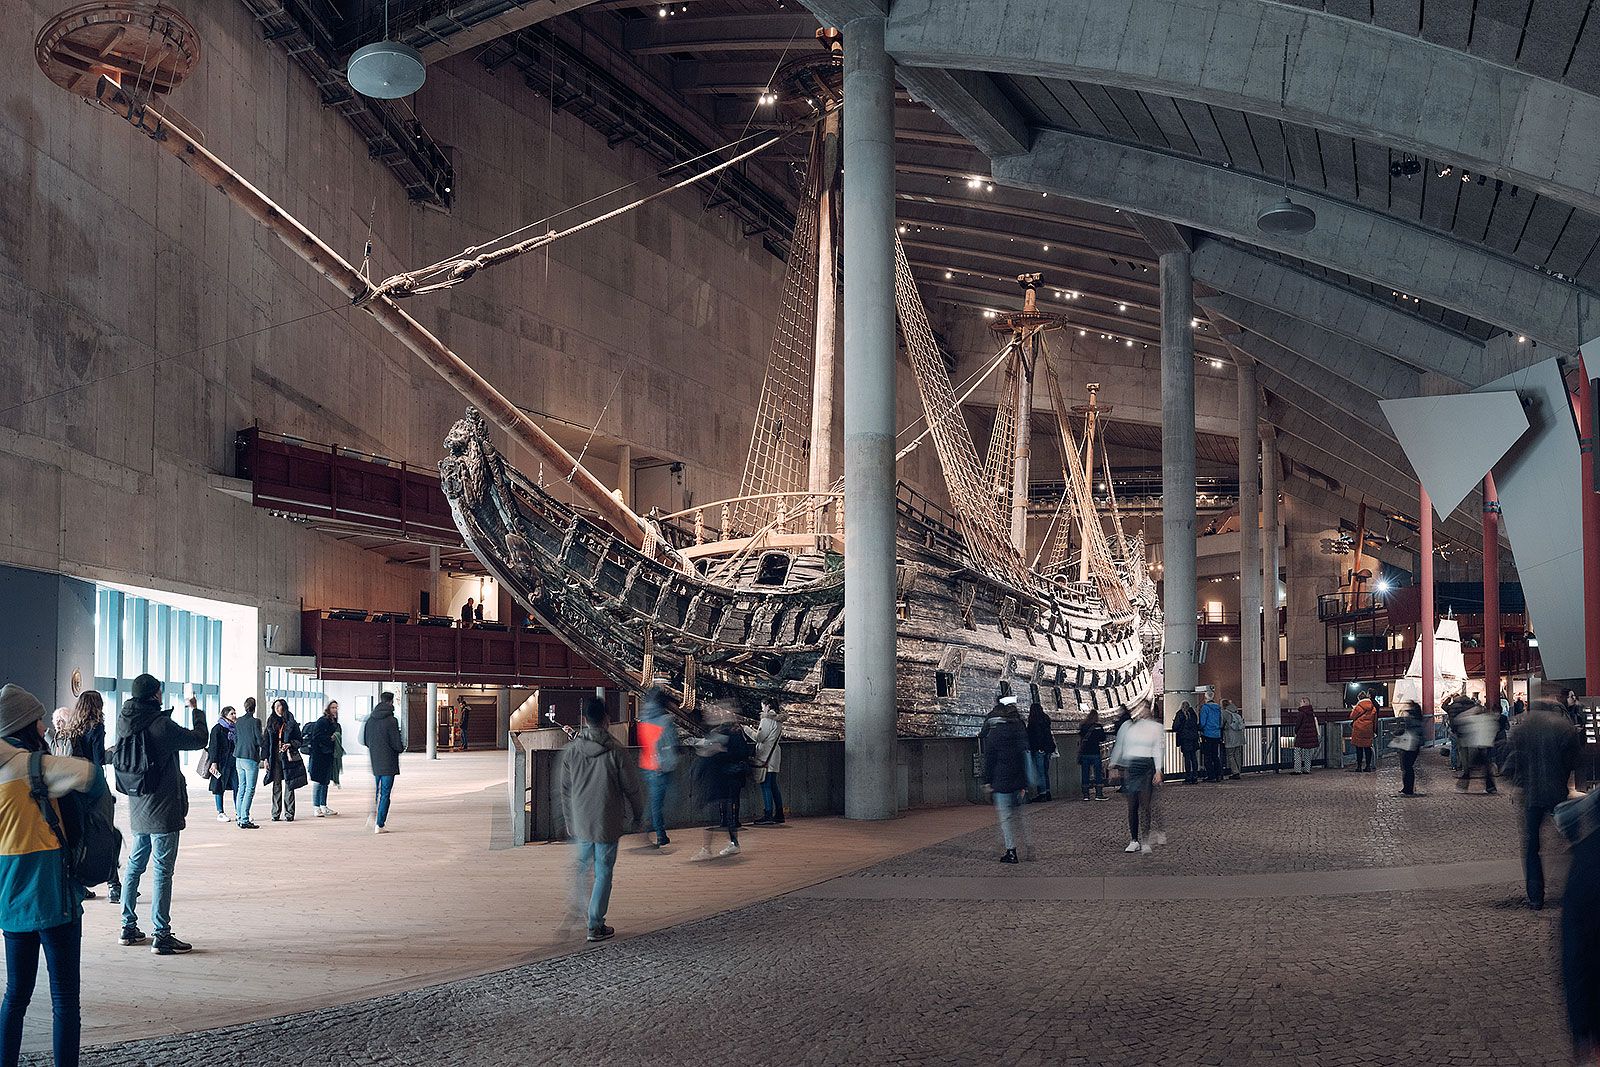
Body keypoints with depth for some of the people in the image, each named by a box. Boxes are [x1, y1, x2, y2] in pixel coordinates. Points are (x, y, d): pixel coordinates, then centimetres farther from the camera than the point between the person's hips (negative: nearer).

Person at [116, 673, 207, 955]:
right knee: (162, 871, -4)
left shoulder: (125, 721, 1)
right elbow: (200, 739, -8)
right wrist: (197, 712, 9)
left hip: (137, 810, 7)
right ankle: (162, 936, -2)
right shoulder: (161, 724, -18)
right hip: (163, 810, -7)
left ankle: (129, 928, 23)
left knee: (134, 865, 17)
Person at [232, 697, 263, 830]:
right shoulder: (255, 722, -12)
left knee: (241, 787, 14)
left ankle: (240, 817, 16)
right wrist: (265, 744, 8)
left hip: (239, 758, 7)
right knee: (250, 789, -4)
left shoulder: (238, 721, 7)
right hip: (251, 759, -7)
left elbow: (235, 739, 13)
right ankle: (244, 820, -8)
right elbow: (260, 740, -12)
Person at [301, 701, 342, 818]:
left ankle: (323, 806, 19)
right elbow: (316, 737, -18)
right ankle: (316, 807, -3)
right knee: (318, 780, -6)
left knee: (326, 780, 13)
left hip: (328, 756, 9)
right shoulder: (322, 721, -11)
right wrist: (330, 738, -17)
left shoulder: (335, 723, 15)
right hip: (319, 755, -9)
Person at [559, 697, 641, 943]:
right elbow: (630, 787, -5)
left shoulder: (571, 751, -4)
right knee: (603, 873, 5)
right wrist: (636, 813, 12)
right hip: (608, 823, -3)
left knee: (581, 865, 25)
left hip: (580, 822, 3)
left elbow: (566, 791, 3)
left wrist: (569, 821, 15)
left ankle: (576, 908, 28)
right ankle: (595, 926, 7)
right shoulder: (615, 751, -13)